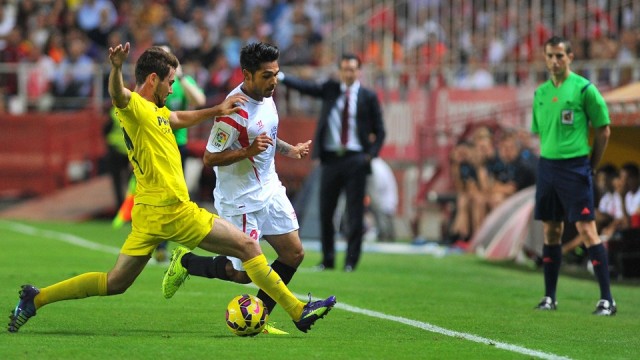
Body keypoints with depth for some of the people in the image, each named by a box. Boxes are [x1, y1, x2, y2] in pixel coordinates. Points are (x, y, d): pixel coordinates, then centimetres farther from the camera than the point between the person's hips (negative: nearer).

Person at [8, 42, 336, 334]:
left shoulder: (155, 111, 16)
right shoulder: (135, 107, -13)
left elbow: (181, 118, 37)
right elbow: (117, 95, -37)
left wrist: (217, 110, 34)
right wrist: (116, 68, -58)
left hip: (150, 213, 10)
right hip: (172, 211, -10)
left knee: (115, 282, 12)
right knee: (248, 246, -2)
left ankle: (36, 298, 8)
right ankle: (298, 312, 2)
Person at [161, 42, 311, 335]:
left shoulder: (266, 96, 2)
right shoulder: (235, 111, -26)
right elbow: (209, 158, -23)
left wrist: (289, 150, 22)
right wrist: (249, 151, -32)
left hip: (269, 189, 9)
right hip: (241, 200, -9)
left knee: (293, 254, 5)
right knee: (243, 273, -3)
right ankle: (185, 262, 21)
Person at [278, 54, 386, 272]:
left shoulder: (368, 97, 3)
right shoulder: (330, 90, 9)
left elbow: (379, 131, 6)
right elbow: (304, 87, -2)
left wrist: (371, 154, -6)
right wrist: (279, 76, -15)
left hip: (355, 159, -2)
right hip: (331, 157, 3)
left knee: (355, 213, -3)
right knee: (325, 211, 6)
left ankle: (351, 261, 3)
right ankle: (327, 260, 16)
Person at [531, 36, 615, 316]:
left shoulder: (584, 89, -6)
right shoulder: (541, 93, 11)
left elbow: (603, 130, -2)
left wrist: (590, 165, 2)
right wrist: (550, 158, 14)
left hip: (575, 166, -6)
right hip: (547, 166, 6)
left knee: (586, 229, -10)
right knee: (551, 231, 9)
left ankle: (607, 299, -9)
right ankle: (549, 298, 15)